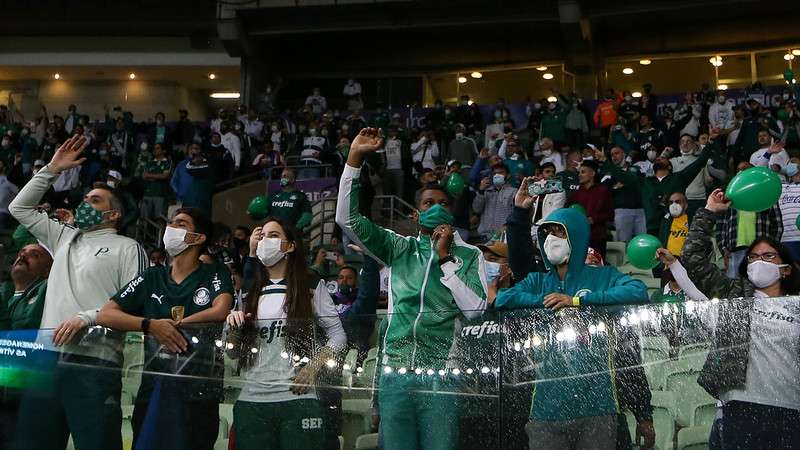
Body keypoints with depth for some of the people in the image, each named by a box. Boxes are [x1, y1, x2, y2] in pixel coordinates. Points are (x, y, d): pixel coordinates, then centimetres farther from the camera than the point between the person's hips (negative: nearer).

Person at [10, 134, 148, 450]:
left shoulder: (127, 248, 5)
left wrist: (86, 318, -15)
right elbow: (20, 208, 28)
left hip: (94, 364, -6)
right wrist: (52, 170, 21)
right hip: (47, 360, 6)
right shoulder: (65, 237, 24)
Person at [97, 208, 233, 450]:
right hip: (152, 391, 4)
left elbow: (221, 310, -17)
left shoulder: (215, 274, 2)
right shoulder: (152, 277, 12)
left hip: (199, 392, -4)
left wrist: (173, 325, -6)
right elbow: (105, 314, 6)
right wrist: (151, 325, -9)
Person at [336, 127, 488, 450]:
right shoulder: (398, 249, 12)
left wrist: (446, 258, -7)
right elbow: (347, 219, 4)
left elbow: (475, 310, -5)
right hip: (395, 372, 2)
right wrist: (355, 157, -4)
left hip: (441, 375, -2)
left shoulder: (469, 256, 7)